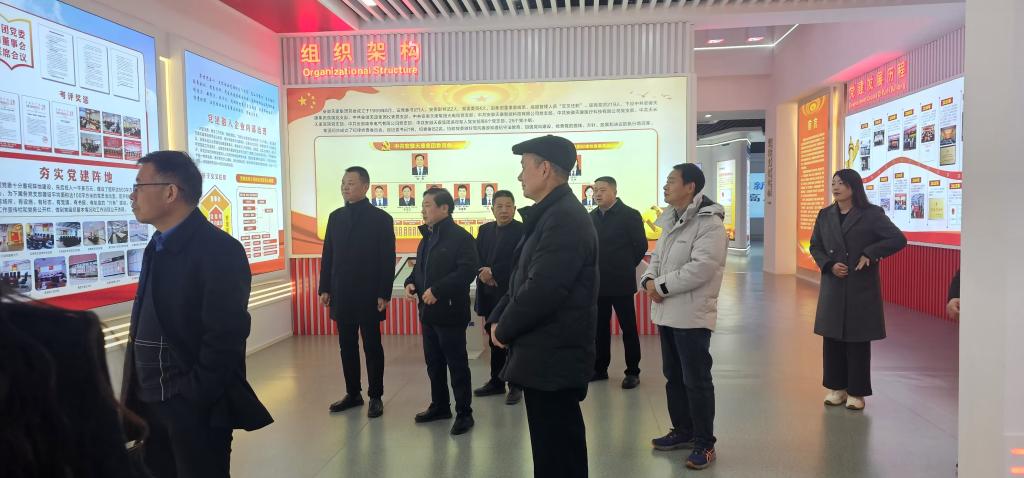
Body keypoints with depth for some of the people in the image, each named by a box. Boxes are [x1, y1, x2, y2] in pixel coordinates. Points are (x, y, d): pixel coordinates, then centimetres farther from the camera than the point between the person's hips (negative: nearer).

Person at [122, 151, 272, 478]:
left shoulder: (219, 250, -16)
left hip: (195, 407, -8)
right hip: (149, 402, 8)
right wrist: (134, 395, 10)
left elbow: (224, 336, -21)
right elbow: (146, 326, 14)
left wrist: (194, 399, -19)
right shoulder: (158, 246, 11)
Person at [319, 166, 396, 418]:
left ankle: (376, 396, 15)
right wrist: (325, 288, 5)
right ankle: (353, 393, 23)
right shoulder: (335, 217, 9)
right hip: (341, 294, 5)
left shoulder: (381, 218, -5)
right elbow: (328, 255, 11)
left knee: (372, 346, 5)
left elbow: (388, 260, -8)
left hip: (368, 295, -5)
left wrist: (384, 294, -13)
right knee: (347, 346, 11)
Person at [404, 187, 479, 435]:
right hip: (428, 312, 9)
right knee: (433, 363, 17)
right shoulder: (427, 238, 15)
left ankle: (464, 413, 12)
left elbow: (467, 270, -22)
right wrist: (411, 283, 1)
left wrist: (437, 290, -25)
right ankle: (439, 406, 32)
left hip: (450, 312, -9)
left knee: (457, 364, 1)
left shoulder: (460, 237, -13)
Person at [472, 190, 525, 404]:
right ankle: (496, 382, 26)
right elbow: (476, 258, 7)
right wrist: (483, 274, -12)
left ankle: (515, 385, 12)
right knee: (494, 340, 14)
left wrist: (493, 272, -16)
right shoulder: (485, 230, 11)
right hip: (489, 294, 6)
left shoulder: (522, 231, -8)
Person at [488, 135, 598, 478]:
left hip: (554, 356, -10)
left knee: (557, 450, 2)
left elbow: (542, 289, -25)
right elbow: (525, 279, 17)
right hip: (548, 353, 10)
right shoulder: (551, 215, 13)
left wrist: (504, 329, -10)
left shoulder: (565, 218, -20)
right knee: (557, 442, 19)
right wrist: (498, 318, 4)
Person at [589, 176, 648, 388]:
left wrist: (626, 267, 1)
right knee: (600, 328, 12)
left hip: (620, 283, -5)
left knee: (628, 328, 4)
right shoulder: (591, 217, 8)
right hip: (598, 282, 5)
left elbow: (641, 245, -6)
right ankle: (600, 368, 23)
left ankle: (632, 372, 13)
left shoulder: (630, 215, -8)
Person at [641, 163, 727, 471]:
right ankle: (683, 431, 33)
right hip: (667, 311, 9)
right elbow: (657, 256, 15)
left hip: (692, 314, -9)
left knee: (697, 381, 0)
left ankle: (704, 443, 14)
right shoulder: (670, 220, 14)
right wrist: (649, 280, -6)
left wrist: (661, 285, -19)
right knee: (673, 376, 18)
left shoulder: (710, 223, -15)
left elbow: (701, 267, -24)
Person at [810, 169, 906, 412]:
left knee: (858, 341, 3)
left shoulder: (872, 214, -4)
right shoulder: (825, 215, 8)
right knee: (832, 339, 7)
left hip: (861, 287, -4)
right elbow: (815, 246, 12)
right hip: (832, 287, 4)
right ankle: (837, 387, 21)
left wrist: (870, 254, -15)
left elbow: (898, 239, -5)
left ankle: (857, 392, 15)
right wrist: (829, 265, -5)